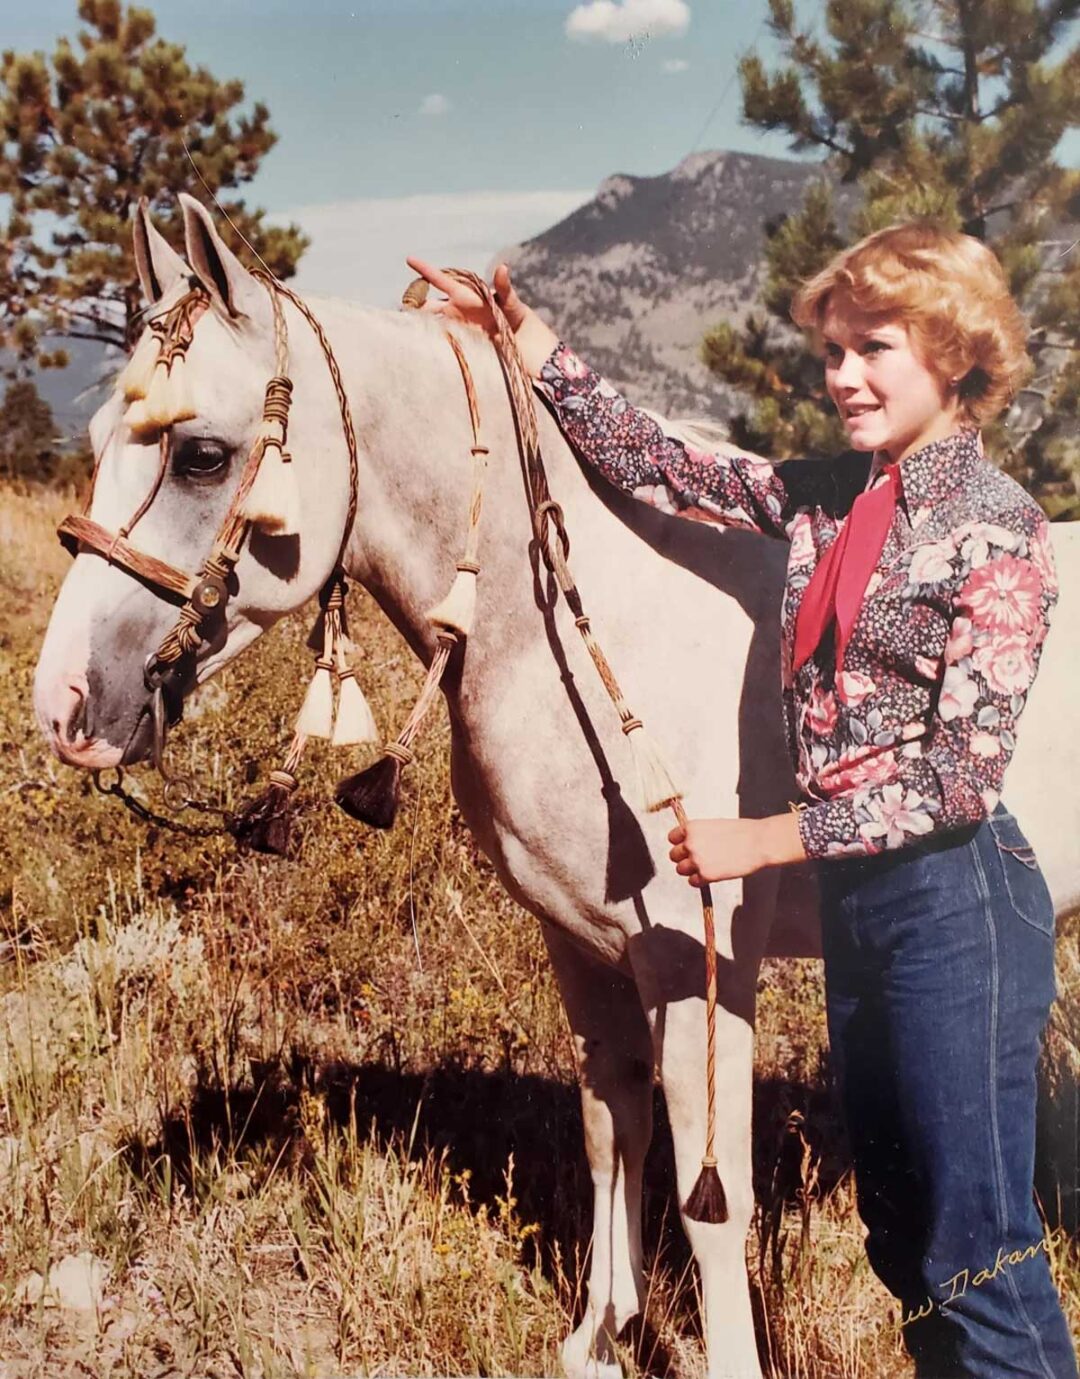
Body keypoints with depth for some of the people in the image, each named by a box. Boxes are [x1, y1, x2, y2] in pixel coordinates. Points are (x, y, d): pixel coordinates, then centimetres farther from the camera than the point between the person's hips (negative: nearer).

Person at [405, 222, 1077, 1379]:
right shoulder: (824, 495, 7)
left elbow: (964, 770, -17)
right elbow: (657, 468, 11)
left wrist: (761, 841, -17)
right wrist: (535, 349, 3)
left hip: (956, 898, -7)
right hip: (852, 895, 7)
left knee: (976, 1246, 1)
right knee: (899, 1230, 18)